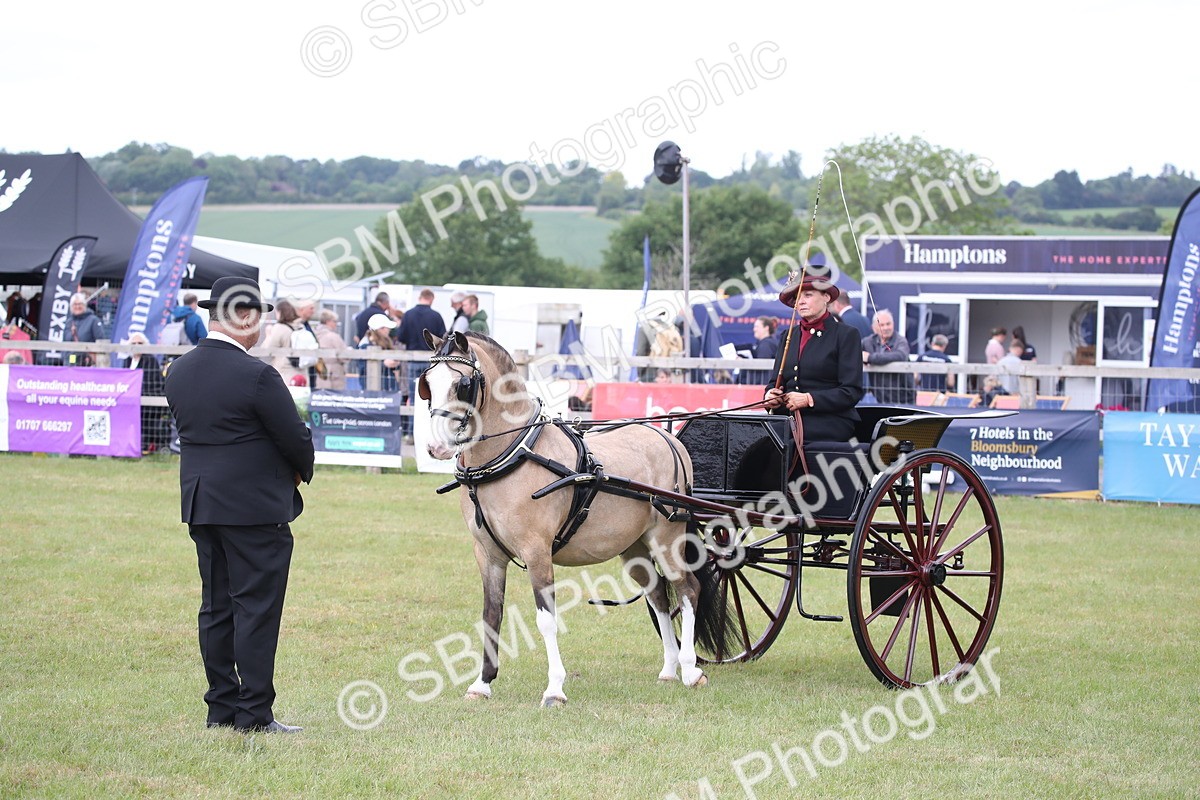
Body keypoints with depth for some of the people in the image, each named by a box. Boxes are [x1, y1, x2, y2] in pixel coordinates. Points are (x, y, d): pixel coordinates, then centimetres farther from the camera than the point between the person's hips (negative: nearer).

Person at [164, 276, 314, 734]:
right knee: (257, 609, -2)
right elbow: (296, 439, -13)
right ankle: (254, 713, -1)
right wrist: (302, 473, 10)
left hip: (199, 505, 7)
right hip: (255, 507, -7)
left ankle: (222, 706, 17)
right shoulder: (256, 376, -18)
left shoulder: (179, 371, 5)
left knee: (216, 607, 13)